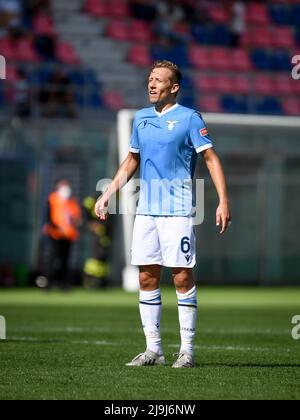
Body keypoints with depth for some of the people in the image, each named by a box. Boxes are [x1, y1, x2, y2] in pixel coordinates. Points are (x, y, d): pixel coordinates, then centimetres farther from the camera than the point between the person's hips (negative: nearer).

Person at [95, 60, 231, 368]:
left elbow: (211, 159, -5)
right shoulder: (141, 118, 14)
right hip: (146, 210, 6)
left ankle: (187, 351, 0)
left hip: (177, 210, -6)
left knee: (182, 277, -6)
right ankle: (153, 349, 11)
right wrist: (107, 195, 21)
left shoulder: (189, 118, -3)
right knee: (147, 278, 4)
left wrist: (223, 201, -14)